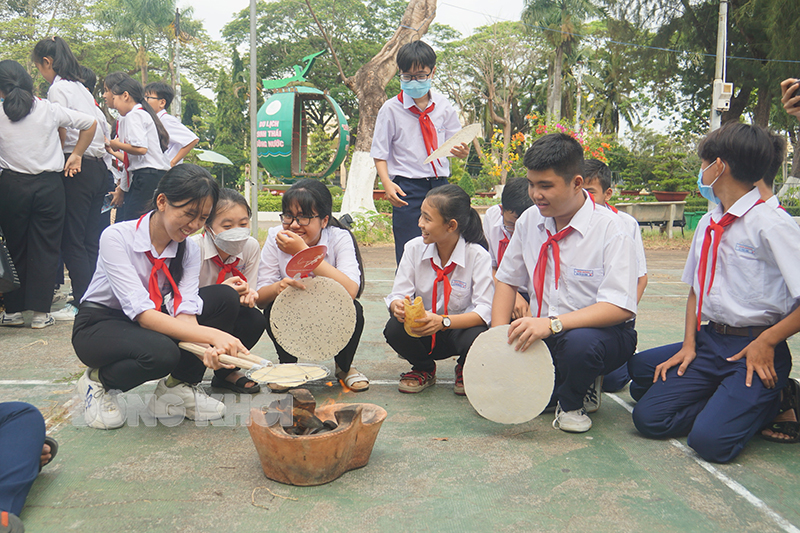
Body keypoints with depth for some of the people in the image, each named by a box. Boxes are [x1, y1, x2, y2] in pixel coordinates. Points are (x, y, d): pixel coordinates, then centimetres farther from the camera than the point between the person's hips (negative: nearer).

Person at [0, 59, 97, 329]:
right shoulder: (49, 109, 0)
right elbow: (90, 124, 4)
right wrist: (76, 155, 8)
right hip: (49, 183, 0)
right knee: (45, 247, 4)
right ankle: (40, 312, 5)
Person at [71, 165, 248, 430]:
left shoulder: (189, 249, -7)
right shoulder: (117, 237, -24)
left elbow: (185, 312, -20)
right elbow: (142, 313, -33)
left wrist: (206, 349, -42)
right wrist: (211, 335, -44)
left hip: (147, 325, 6)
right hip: (99, 326, -5)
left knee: (225, 298, -16)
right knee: (162, 353, -38)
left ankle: (178, 387, -6)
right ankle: (99, 381, -5)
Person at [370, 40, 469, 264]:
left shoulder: (443, 106, 9)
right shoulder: (391, 109, 0)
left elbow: (456, 147, 13)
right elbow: (380, 154, 0)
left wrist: (463, 151, -12)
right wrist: (387, 183, -17)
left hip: (440, 186, 3)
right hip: (408, 189, -3)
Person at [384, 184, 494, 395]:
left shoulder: (477, 255, -16)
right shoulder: (414, 248, -4)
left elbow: (484, 310, -23)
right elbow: (398, 295, -5)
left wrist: (444, 321, -39)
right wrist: (398, 306, -32)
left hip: (461, 328, -3)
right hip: (422, 331, 3)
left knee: (477, 338, -36)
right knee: (394, 329, -28)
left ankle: (465, 369, 6)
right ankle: (424, 370, 8)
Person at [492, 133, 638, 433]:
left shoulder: (610, 229, -15)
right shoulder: (529, 222, 1)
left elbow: (620, 307, -23)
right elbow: (507, 281, 10)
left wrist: (553, 324, -35)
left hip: (602, 332, -5)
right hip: (542, 332, 5)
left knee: (580, 342, -39)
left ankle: (571, 401, -3)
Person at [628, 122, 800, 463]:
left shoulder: (770, 224, -14)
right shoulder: (707, 225, 11)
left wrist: (767, 342, -14)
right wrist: (689, 344, 6)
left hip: (757, 348, -7)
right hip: (710, 341, 7)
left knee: (710, 440, -24)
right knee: (649, 417, -5)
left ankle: (767, 403, 4)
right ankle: (731, 399, 11)